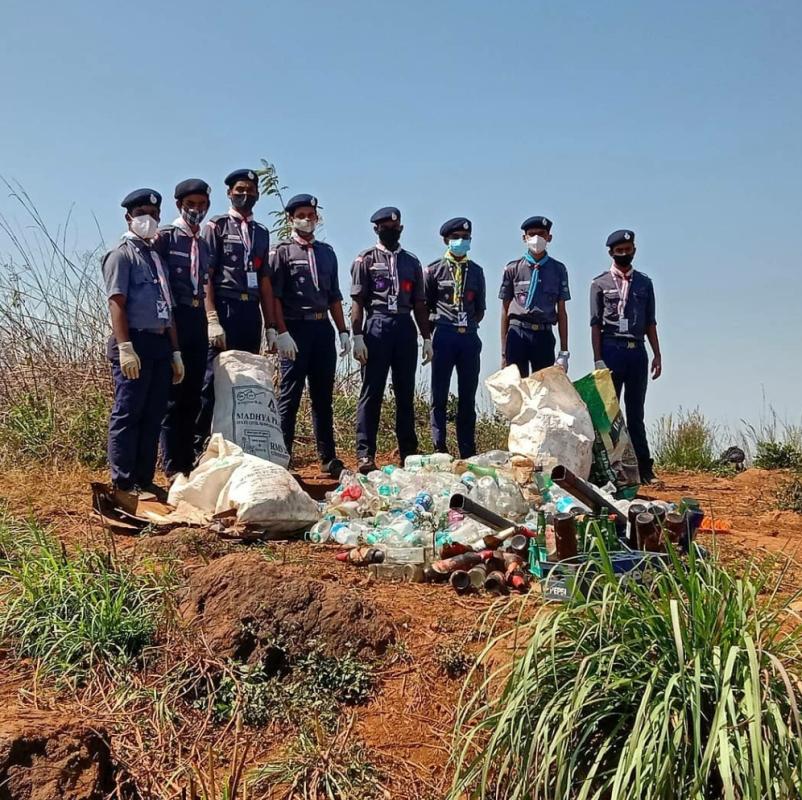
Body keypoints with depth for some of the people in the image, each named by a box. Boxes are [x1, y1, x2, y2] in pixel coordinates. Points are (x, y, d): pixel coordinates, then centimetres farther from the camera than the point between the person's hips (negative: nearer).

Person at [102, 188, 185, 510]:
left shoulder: (157, 256, 21)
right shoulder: (122, 255, -1)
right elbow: (116, 303, -12)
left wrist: (175, 351, 18)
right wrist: (125, 348, -22)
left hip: (160, 344, 8)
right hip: (135, 343, -8)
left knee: (153, 417, 8)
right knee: (127, 416, -6)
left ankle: (144, 481, 14)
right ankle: (122, 486, -3)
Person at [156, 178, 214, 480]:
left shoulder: (204, 243, 17)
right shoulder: (166, 236, -2)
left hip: (198, 319, 6)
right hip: (175, 317, -6)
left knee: (193, 396, 9)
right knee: (174, 395, -3)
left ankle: (188, 462, 18)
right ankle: (172, 466, 3)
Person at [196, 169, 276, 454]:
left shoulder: (261, 232, 20)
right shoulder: (216, 227, 3)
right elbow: (205, 277, -6)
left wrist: (271, 326, 12)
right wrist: (212, 320, -17)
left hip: (252, 311, 6)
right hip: (224, 309, -6)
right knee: (213, 380, -11)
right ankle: (197, 447, -6)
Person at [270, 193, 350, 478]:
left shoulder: (327, 252, 17)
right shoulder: (282, 251, 1)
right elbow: (274, 296, -7)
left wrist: (343, 331, 11)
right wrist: (282, 333, -16)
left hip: (323, 328, 5)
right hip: (296, 328, -5)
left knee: (323, 396, 9)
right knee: (290, 396, -3)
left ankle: (328, 458, 15)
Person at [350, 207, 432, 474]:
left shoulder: (412, 261, 17)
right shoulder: (366, 259, 5)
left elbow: (419, 303, 16)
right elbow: (357, 301, -2)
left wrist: (427, 338, 10)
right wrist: (357, 336, -11)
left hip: (405, 327, 4)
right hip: (377, 326, -4)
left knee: (406, 393, 7)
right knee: (371, 392, -4)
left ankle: (409, 452, 14)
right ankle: (365, 454, -1)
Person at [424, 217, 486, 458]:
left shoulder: (476, 271, 13)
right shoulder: (434, 270, 4)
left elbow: (480, 309, 17)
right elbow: (424, 307, 5)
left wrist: (470, 325, 4)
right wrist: (429, 335, -2)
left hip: (469, 337, 3)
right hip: (443, 336, -3)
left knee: (468, 397, 7)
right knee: (439, 395, -2)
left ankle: (468, 452, 13)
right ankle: (439, 449, 3)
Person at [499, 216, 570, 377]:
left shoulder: (558, 269, 9)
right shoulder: (513, 268, 5)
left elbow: (561, 312, 10)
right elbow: (505, 310, 7)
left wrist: (564, 352, 4)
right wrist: (503, 351, 2)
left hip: (544, 335, 1)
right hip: (517, 334, -1)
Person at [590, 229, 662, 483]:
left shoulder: (644, 283, 13)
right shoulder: (600, 283, 3)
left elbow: (650, 322, 13)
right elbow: (595, 324, -1)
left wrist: (657, 355, 5)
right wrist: (598, 359, -9)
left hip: (637, 350, 3)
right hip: (611, 350, -3)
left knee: (636, 413, 7)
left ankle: (644, 469, 8)